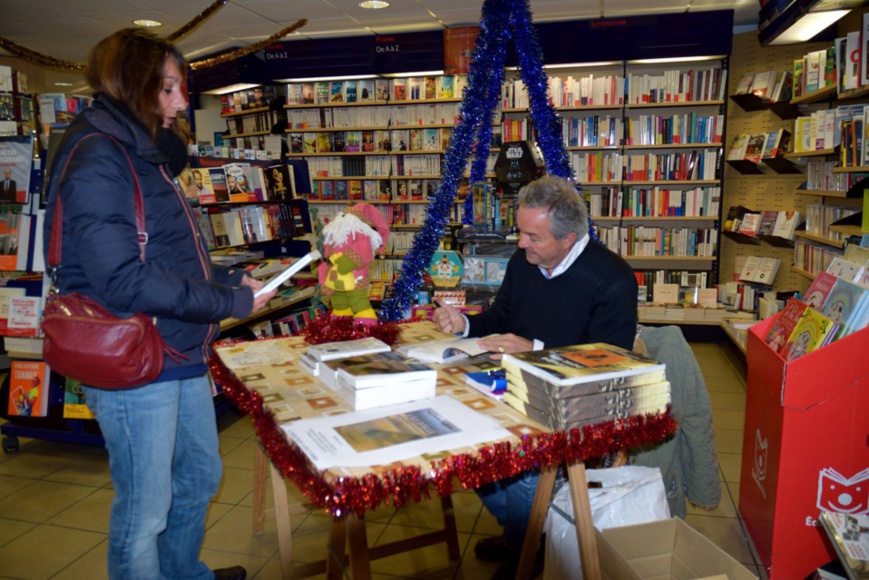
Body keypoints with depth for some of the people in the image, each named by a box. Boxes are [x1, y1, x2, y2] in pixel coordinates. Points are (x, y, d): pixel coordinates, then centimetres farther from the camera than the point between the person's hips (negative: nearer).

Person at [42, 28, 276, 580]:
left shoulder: (145, 154, 14)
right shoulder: (97, 157, -17)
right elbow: (122, 278, -26)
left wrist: (233, 279, 3)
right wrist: (232, 302, -21)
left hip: (181, 357, 10)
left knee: (201, 477, 24)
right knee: (145, 510, 7)